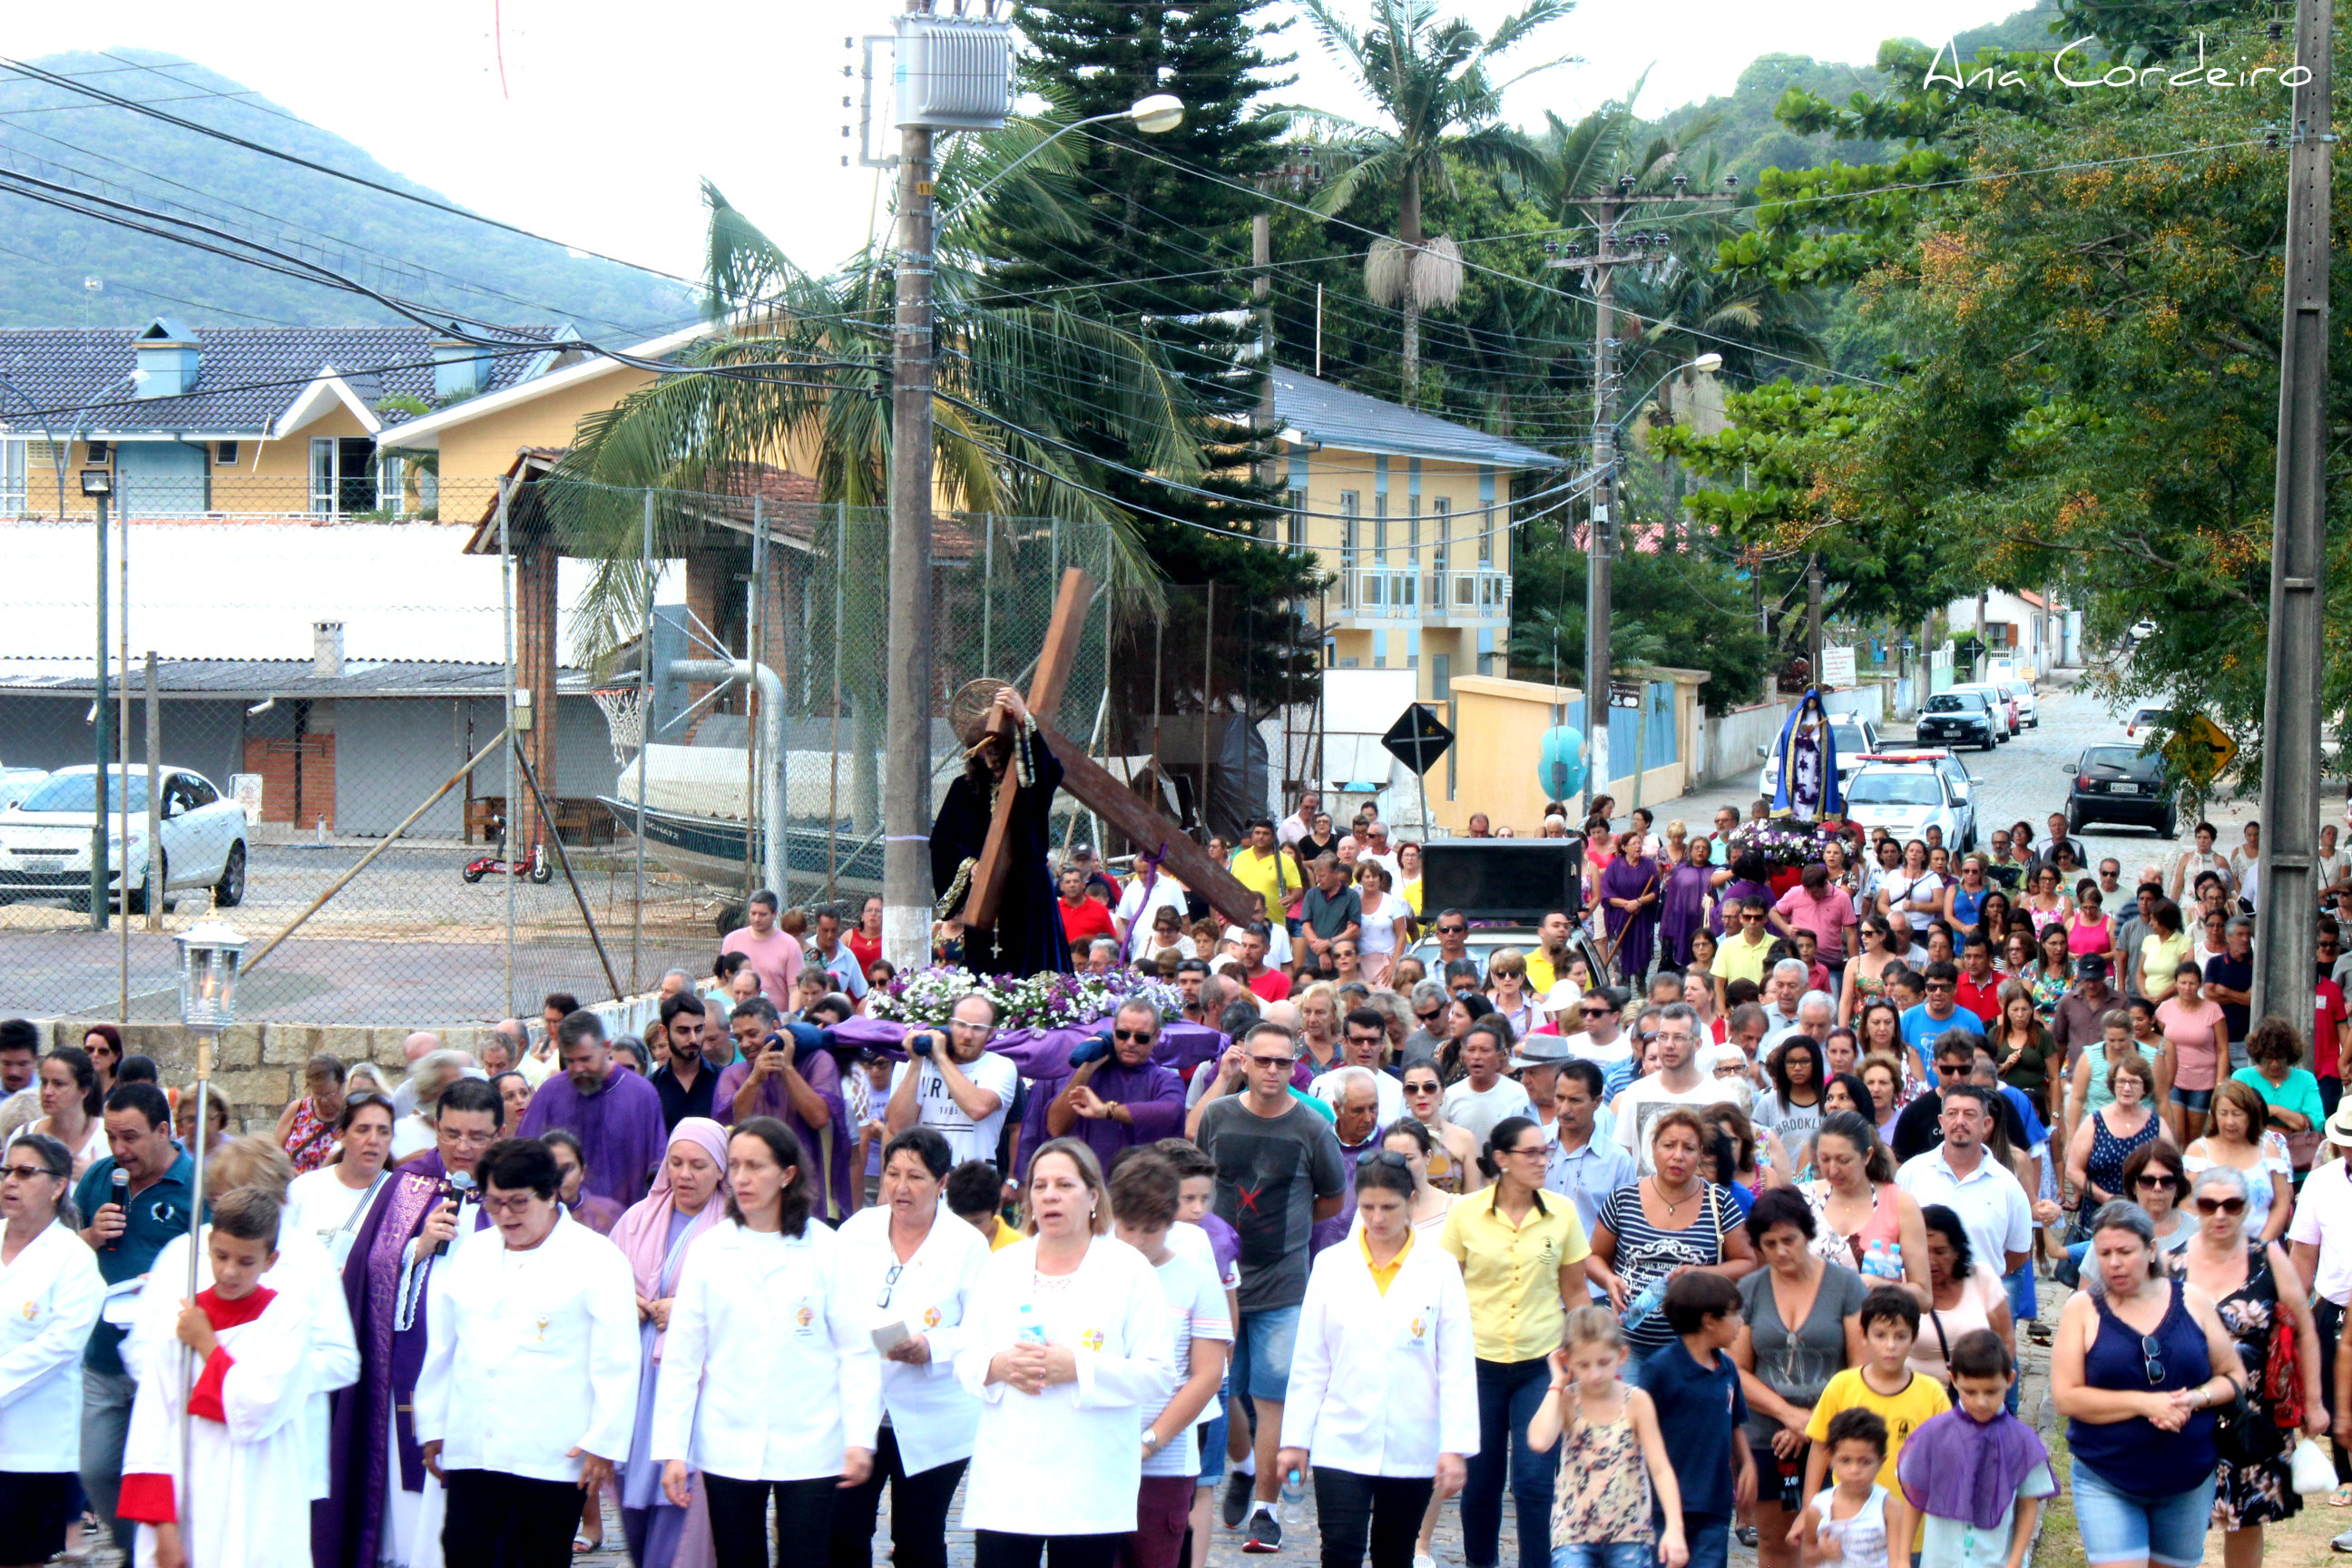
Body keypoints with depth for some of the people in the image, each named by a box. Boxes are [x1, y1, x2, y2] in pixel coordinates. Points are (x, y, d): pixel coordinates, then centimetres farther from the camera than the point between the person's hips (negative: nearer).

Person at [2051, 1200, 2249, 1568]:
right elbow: (2065, 1397, -11)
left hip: (2189, 1482, 3)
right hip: (2106, 1487, -3)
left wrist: (2196, 1398, -15)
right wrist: (2143, 1403, -20)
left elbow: (2234, 1376, 7)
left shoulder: (2192, 1301, 2)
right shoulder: (2082, 1309, -4)